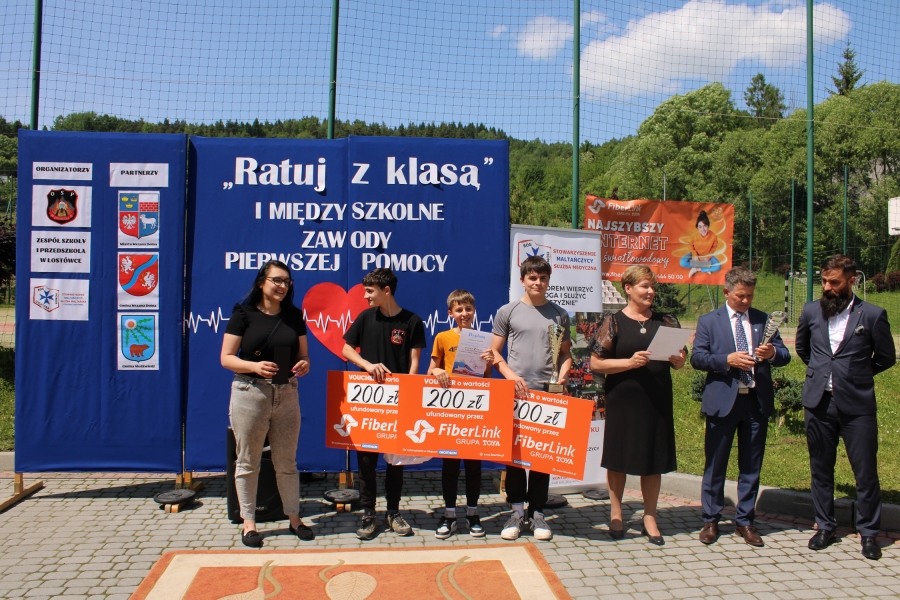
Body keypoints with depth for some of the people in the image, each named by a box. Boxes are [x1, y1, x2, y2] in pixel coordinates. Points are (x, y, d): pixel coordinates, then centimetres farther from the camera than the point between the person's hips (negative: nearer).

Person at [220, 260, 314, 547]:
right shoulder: (244, 314, -5)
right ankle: (249, 523, 20)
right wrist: (254, 366, -23)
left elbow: (303, 355, 11)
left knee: (286, 461, 12)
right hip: (250, 393, -3)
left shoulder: (293, 316, 7)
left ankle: (294, 518, 24)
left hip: (287, 394, 3)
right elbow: (226, 358, -6)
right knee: (248, 462, 7)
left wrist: (304, 365, -12)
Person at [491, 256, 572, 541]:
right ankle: (517, 510, 12)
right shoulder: (507, 312, 4)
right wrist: (512, 376, -11)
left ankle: (537, 512, 16)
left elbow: (565, 353, 15)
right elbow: (495, 353, 4)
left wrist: (563, 375, -5)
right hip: (515, 392, -1)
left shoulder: (559, 314, 9)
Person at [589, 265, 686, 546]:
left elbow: (680, 360, 14)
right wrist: (630, 362, -18)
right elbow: (596, 363, -5)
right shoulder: (613, 321, -1)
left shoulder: (666, 321, 8)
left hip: (658, 399, 3)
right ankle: (616, 514, 23)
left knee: (655, 459, 7)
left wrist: (678, 360, -9)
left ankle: (649, 518, 21)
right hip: (623, 399, -3)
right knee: (618, 456, 6)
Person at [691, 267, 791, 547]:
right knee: (715, 464, 6)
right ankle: (711, 520, 18)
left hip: (757, 401, 2)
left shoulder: (764, 320, 10)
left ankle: (744, 521, 22)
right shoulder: (708, 321, 4)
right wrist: (728, 360, -19)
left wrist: (772, 353, -16)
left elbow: (784, 355, 7)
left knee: (751, 466, 10)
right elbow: (696, 358, -5)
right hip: (723, 401, -2)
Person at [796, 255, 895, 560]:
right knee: (821, 469, 12)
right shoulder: (811, 311, 4)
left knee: (866, 472, 3)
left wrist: (855, 374, 11)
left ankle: (868, 532, 20)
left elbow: (886, 358, 6)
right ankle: (825, 527, 26)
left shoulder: (873, 315, -5)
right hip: (818, 402, 3)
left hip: (857, 405, -3)